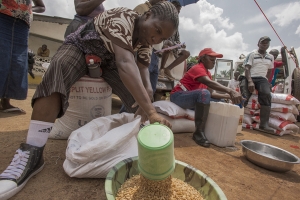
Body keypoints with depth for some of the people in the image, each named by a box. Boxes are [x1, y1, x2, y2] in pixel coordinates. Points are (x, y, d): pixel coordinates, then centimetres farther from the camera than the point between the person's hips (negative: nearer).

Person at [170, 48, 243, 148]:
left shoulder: (207, 73, 13)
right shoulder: (198, 68, -15)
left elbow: (211, 93, 4)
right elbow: (210, 83, -35)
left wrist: (228, 96, -9)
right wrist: (230, 91, -45)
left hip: (190, 98, 10)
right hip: (178, 96, -9)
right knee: (204, 93, -33)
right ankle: (199, 132, -29)